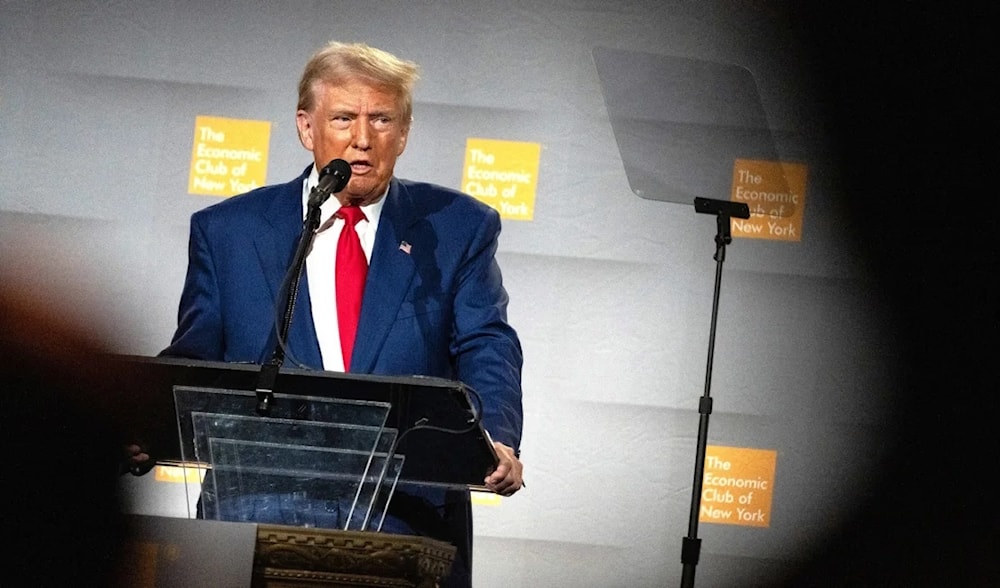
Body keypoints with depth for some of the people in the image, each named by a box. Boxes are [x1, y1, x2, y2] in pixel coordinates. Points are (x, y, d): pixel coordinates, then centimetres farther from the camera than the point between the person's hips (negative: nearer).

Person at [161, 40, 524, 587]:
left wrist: (496, 443, -21)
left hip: (410, 521, 0)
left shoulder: (458, 227, 10)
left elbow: (486, 351, 0)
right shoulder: (227, 230, 11)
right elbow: (194, 358, 8)